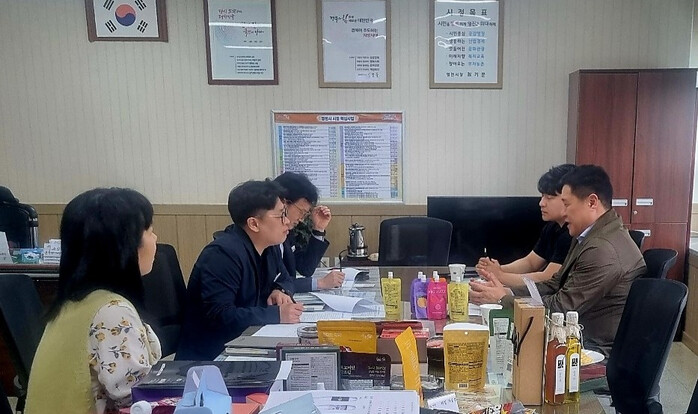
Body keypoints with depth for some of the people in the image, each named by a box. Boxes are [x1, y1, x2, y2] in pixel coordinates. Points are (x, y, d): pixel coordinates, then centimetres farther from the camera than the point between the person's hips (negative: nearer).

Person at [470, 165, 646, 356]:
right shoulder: (588, 237, 9)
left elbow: (563, 306, -22)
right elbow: (555, 285, 8)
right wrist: (506, 291, -6)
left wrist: (503, 298, -13)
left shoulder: (604, 250, -23)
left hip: (602, 350, -8)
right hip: (581, 336, 8)